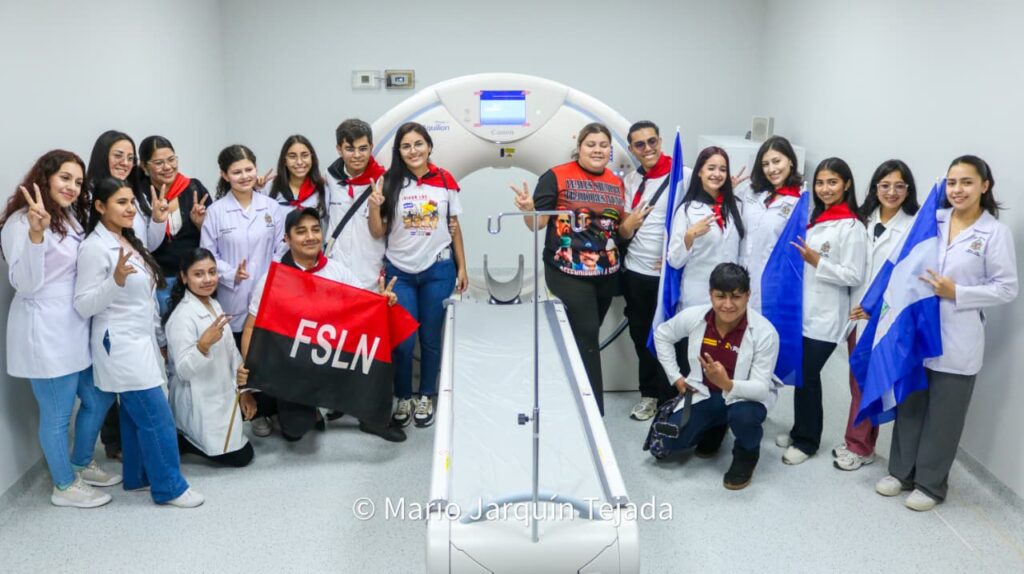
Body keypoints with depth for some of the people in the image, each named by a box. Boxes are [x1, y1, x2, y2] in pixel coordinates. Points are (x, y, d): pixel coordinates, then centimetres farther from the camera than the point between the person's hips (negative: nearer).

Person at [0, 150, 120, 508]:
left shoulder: (71, 218, 14)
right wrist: (36, 232, -35)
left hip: (77, 328, 9)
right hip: (45, 334, -9)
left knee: (99, 399, 19)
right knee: (57, 415, 5)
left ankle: (82, 465, 39)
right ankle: (65, 487, 23)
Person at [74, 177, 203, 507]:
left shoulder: (128, 242, 12)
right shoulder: (95, 248, -16)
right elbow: (83, 306, -18)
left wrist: (156, 340, 22)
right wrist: (116, 280, -33)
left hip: (141, 341, 9)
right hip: (120, 346, -9)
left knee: (136, 414, 15)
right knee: (157, 418, -6)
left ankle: (138, 477, 25)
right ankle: (169, 487, 3)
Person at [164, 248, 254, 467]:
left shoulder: (214, 304, 6)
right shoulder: (182, 316, -22)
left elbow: (230, 350, 13)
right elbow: (183, 370, -25)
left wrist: (242, 389, 11)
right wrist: (204, 344, -42)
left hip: (222, 396, 9)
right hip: (200, 404, -8)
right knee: (241, 456, -2)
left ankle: (189, 436, 23)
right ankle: (174, 442, 7)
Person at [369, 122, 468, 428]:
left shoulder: (445, 180, -2)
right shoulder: (389, 183, -5)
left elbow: (454, 227, 6)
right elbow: (378, 233, -3)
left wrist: (462, 267, 5)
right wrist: (374, 208, -21)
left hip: (438, 270, 1)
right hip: (399, 272, 0)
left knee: (431, 337, 10)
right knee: (403, 340, 2)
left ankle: (426, 398, 26)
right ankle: (403, 399, 21)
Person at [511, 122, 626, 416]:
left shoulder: (617, 183, 11)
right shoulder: (556, 176, -7)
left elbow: (621, 230, 16)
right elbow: (538, 222, -8)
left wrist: (631, 223, -5)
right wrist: (528, 209, -29)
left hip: (607, 273, 6)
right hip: (568, 273, -6)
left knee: (585, 337, 14)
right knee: (586, 338, -7)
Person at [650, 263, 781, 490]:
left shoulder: (764, 332, -26)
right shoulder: (693, 317, -17)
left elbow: (761, 388, -27)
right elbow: (662, 335, 5)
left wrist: (727, 384, -47)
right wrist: (675, 377, 0)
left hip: (747, 395, -3)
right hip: (704, 392, 4)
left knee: (742, 415, -39)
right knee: (670, 441, -11)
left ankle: (746, 454, 0)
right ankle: (715, 427, 23)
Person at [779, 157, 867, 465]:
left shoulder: (851, 226, -13)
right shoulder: (816, 218, 12)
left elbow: (853, 277, -16)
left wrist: (817, 261, -22)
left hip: (825, 317, -7)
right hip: (804, 311, 7)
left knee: (808, 376, 0)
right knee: (800, 373, 13)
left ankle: (807, 440, 16)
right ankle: (800, 431, 28)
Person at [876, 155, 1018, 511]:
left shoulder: (996, 233, -7)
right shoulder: (932, 220, 4)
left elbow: (1007, 289, -8)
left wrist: (956, 293, -16)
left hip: (957, 341, -3)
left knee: (944, 415, 8)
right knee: (909, 406, 14)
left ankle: (930, 483, 24)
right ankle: (901, 471, 30)